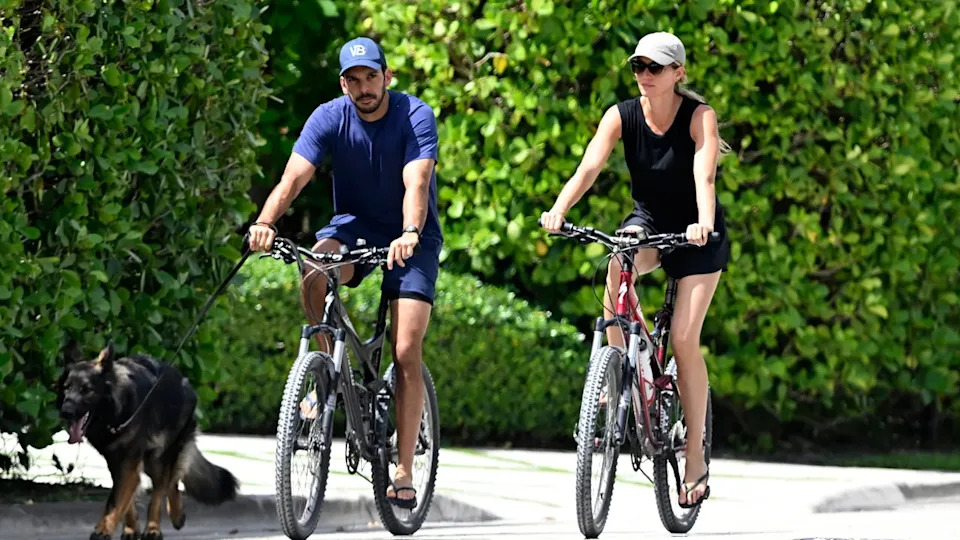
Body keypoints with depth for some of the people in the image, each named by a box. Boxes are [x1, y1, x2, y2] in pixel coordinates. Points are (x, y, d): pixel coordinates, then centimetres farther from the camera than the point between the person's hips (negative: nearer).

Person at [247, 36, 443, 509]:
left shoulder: (415, 116, -18)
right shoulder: (329, 119, -12)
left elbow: (416, 184, -32)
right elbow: (293, 178, -24)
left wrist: (409, 235, -52)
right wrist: (265, 223, -44)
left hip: (411, 238, -2)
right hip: (355, 225, 2)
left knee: (407, 354, -14)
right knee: (315, 272, -34)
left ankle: (404, 472, -8)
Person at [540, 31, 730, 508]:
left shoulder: (699, 116, -19)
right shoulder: (622, 116, -12)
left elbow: (704, 174, -34)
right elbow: (589, 167, -25)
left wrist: (704, 223, -54)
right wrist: (558, 210, -43)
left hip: (697, 231, -2)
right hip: (648, 222, 2)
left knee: (684, 337, -14)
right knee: (617, 268, -35)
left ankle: (696, 459, -4)